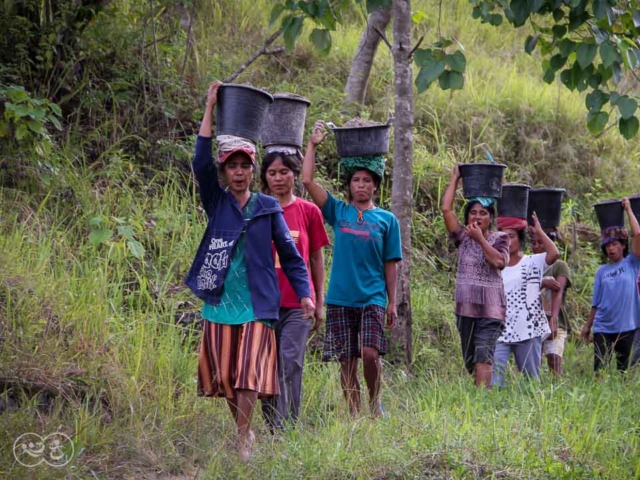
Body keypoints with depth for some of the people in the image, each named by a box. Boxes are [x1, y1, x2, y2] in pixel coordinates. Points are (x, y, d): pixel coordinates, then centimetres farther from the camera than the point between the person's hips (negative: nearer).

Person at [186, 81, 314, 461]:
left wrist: (305, 294, -3)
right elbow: (201, 162, -7)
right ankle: (245, 431, 23)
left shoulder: (268, 208, 4)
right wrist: (210, 108, -9)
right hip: (220, 303, 2)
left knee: (248, 375, -10)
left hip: (256, 305, -2)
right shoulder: (216, 203, 6)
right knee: (223, 376, 5)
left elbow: (289, 253, 7)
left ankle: (243, 442, -9)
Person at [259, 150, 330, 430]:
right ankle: (270, 426, 11)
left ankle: (286, 426, -12)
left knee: (290, 363, -10)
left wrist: (320, 302, 8)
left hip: (298, 302, -1)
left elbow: (317, 259, 10)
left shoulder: (309, 211, 5)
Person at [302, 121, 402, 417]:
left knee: (370, 353, -16)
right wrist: (313, 145, -3)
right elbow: (307, 181, -2)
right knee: (347, 361, 3)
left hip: (373, 297, -1)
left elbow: (390, 264, 8)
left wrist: (392, 302, 6)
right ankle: (354, 415, 12)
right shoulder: (338, 212, 7)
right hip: (341, 298, 1)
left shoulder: (386, 220, 6)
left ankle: (375, 402, 9)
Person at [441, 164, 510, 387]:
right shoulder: (463, 237, 11)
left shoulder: (499, 239, 4)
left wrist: (480, 238, -9)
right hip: (465, 307, 4)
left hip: (490, 308, -4)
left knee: (483, 355, -18)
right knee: (469, 360, 8)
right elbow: (446, 209, 3)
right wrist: (455, 179, 8)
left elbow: (498, 261, -14)